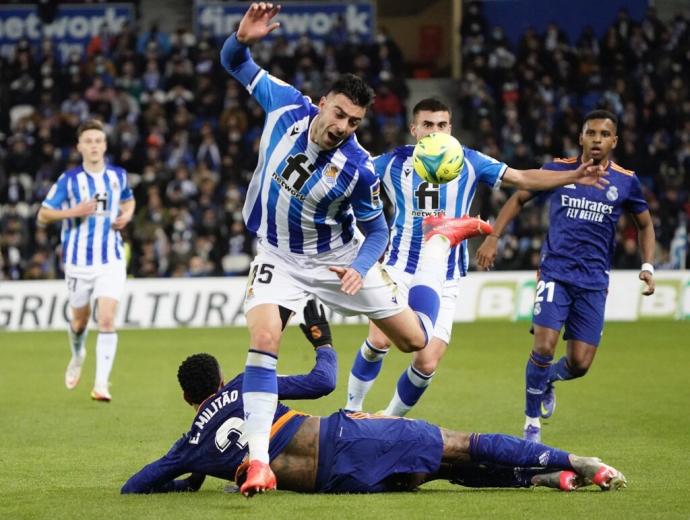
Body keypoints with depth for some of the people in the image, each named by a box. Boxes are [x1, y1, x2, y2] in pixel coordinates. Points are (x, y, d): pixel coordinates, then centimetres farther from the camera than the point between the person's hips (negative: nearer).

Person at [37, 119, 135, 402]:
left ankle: (101, 383, -12)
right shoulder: (69, 180, -6)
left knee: (107, 320, -14)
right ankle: (78, 357, 47)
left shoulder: (118, 176, 3)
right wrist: (73, 212, -19)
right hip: (79, 260, 0)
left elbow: (128, 201, 24)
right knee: (80, 320, 13)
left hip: (111, 261, 0)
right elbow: (43, 216, -3)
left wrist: (126, 216, 1)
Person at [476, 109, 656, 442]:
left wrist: (647, 268, 4)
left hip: (593, 283, 2)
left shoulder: (626, 182, 2)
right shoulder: (558, 170, 0)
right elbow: (519, 198, 14)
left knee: (579, 364, -2)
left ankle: (547, 381, 34)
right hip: (555, 274, -2)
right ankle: (532, 422, 1)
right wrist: (493, 237, 5)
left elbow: (645, 224, 17)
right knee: (543, 348, -18)